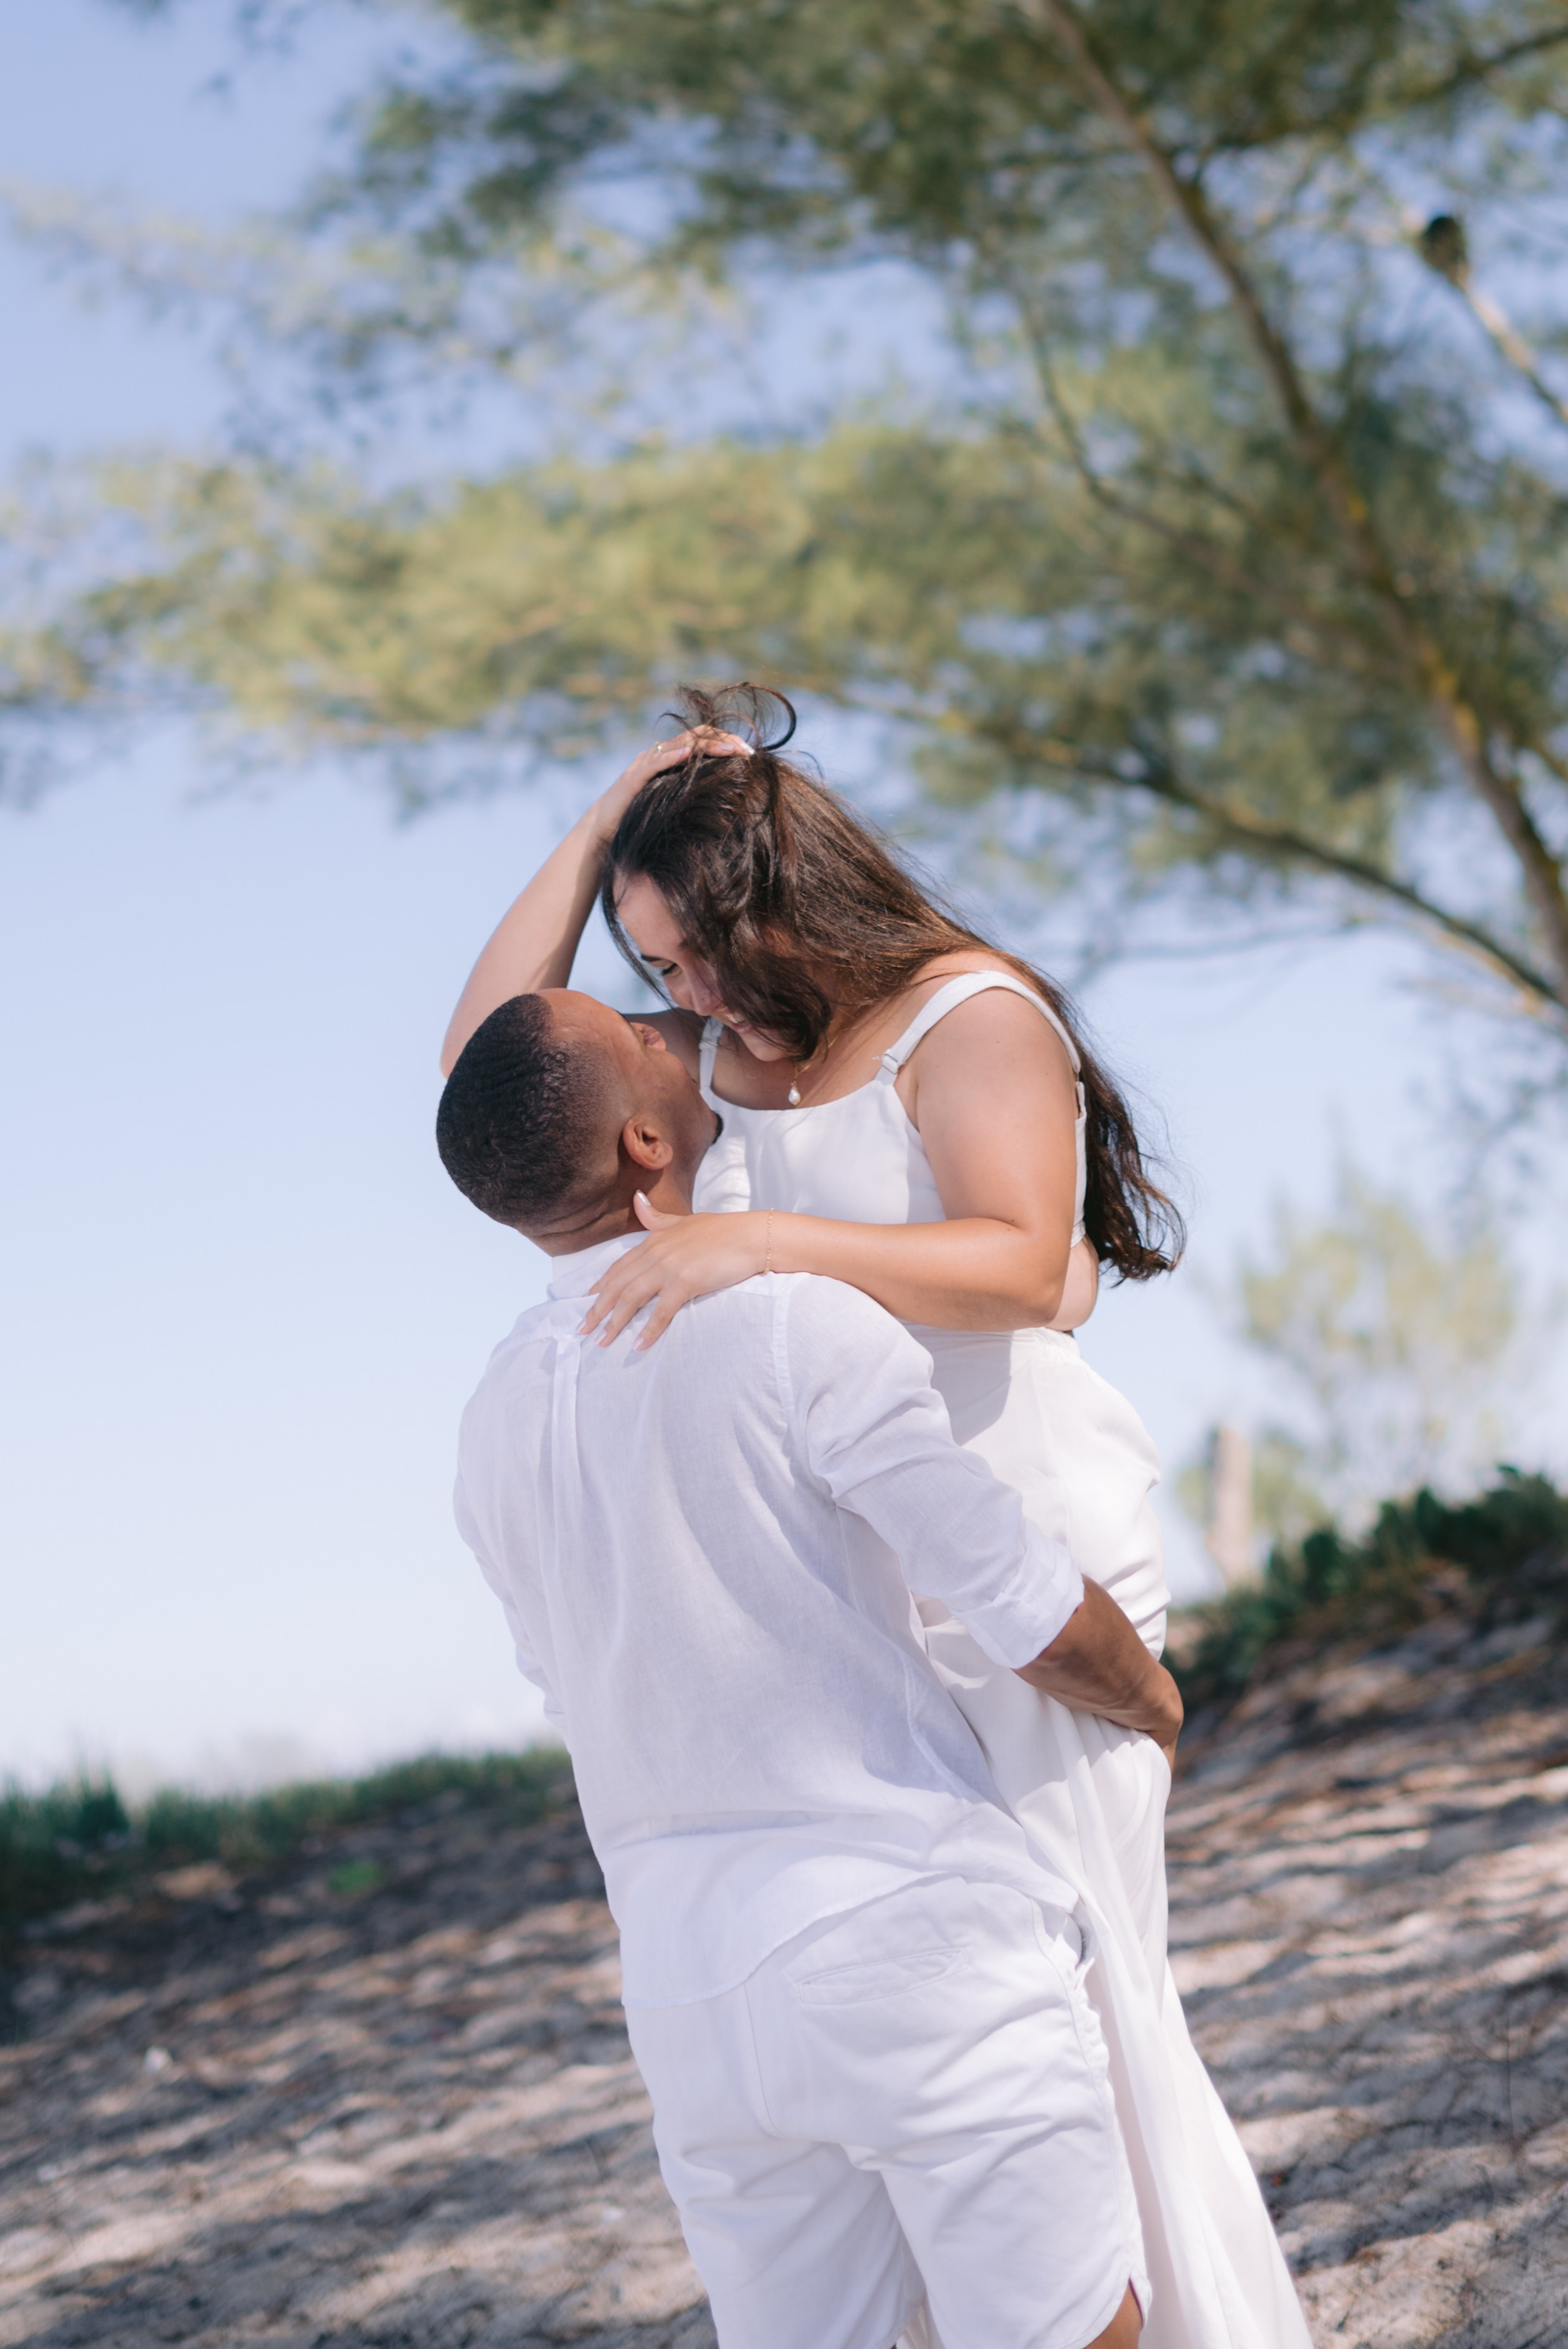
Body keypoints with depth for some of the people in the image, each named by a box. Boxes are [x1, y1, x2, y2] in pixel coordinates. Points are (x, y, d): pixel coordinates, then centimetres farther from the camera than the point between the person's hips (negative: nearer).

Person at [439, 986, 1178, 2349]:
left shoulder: (495, 1430, 8)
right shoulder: (791, 1321, -14)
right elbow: (1039, 1617, -10)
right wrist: (1154, 1705, 12)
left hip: (689, 1994, 7)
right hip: (912, 1937, -6)